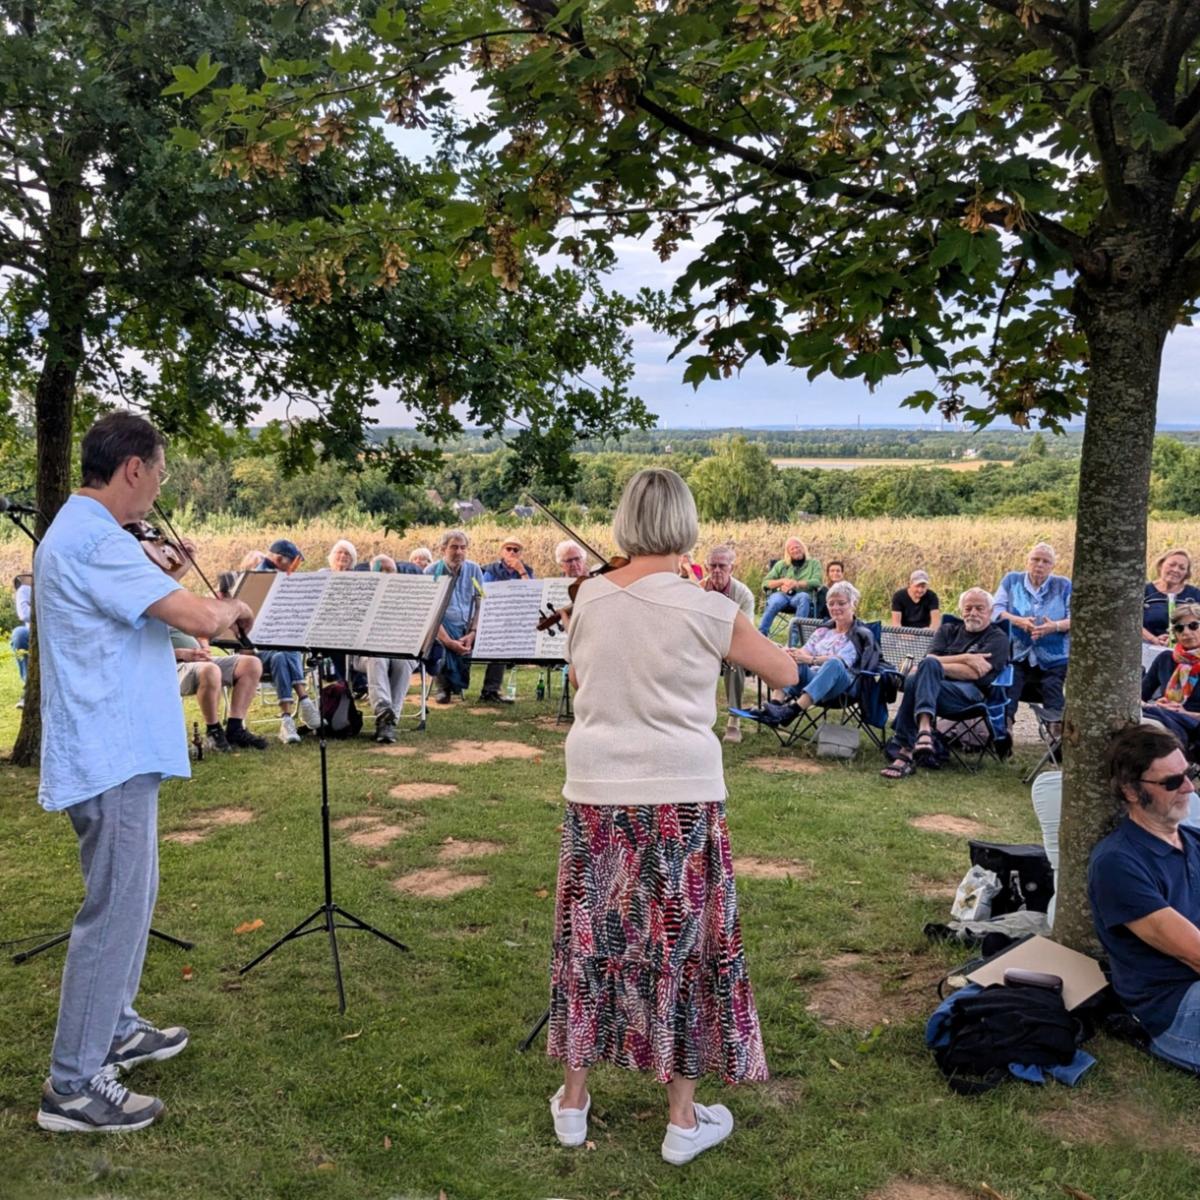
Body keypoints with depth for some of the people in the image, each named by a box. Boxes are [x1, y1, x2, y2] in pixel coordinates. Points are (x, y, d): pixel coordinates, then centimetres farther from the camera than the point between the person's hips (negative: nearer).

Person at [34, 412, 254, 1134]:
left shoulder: (79, 532, 13)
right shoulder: (94, 540, -21)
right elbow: (200, 621, -27)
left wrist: (169, 579, 10)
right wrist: (232, 606, -7)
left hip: (112, 750, 11)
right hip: (113, 756, -11)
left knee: (131, 895, 21)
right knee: (117, 909, -4)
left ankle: (115, 1028, 36)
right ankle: (74, 1086, 6)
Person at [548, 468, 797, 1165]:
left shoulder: (589, 598, 0)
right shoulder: (707, 610, -11)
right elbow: (787, 674, 2)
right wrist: (734, 640, 16)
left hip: (597, 793, 3)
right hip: (681, 795, -3)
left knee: (591, 938, 15)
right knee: (681, 944, 10)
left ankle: (573, 1102, 28)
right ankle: (684, 1119, 22)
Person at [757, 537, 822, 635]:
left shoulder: (814, 563, 18)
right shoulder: (781, 564, 21)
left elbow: (816, 582, 0)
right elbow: (765, 583, 12)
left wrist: (797, 584, -13)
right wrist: (783, 581, -6)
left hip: (800, 596, -1)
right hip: (781, 594, 1)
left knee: (804, 597, -38)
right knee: (775, 602, -36)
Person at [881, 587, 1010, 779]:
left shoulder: (997, 638, 13)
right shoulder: (948, 630, 28)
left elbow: (974, 673, -5)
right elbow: (929, 659, 8)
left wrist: (932, 667, -6)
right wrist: (965, 658, -3)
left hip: (971, 694, -4)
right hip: (936, 686, 4)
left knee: (915, 681, -34)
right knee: (921, 671, -34)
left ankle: (906, 752, -42)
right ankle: (924, 730, -47)